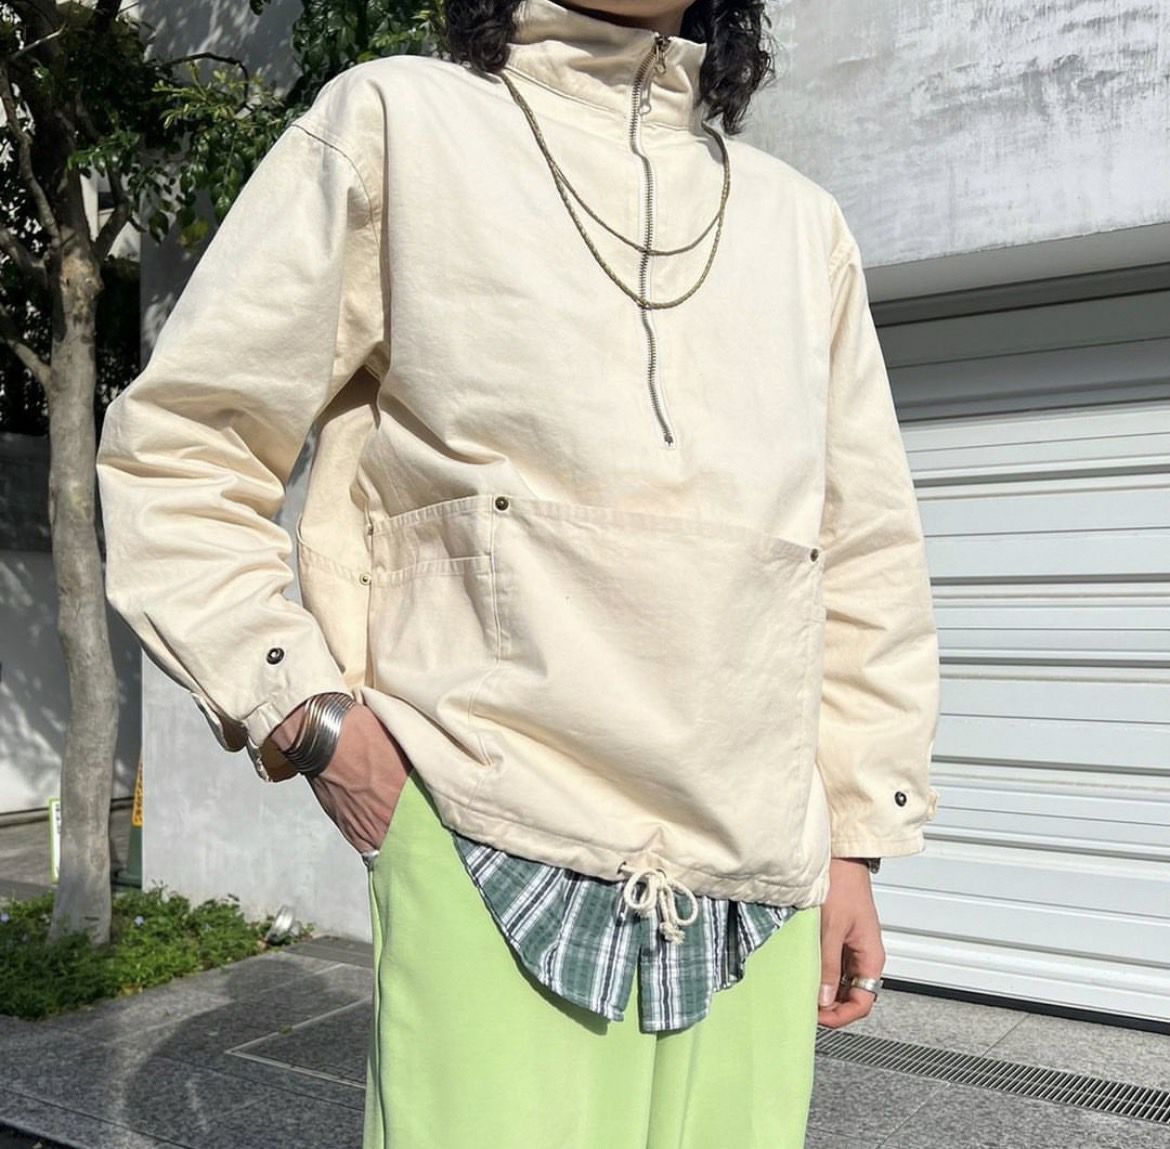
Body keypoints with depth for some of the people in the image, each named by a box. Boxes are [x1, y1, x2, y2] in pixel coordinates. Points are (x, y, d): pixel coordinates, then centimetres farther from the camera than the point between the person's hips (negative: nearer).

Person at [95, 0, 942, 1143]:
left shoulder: (801, 221, 16)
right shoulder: (395, 123, 3)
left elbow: (866, 555, 17)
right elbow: (173, 452, 3)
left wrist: (853, 840, 13)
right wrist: (308, 720, -7)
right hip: (492, 867, -3)